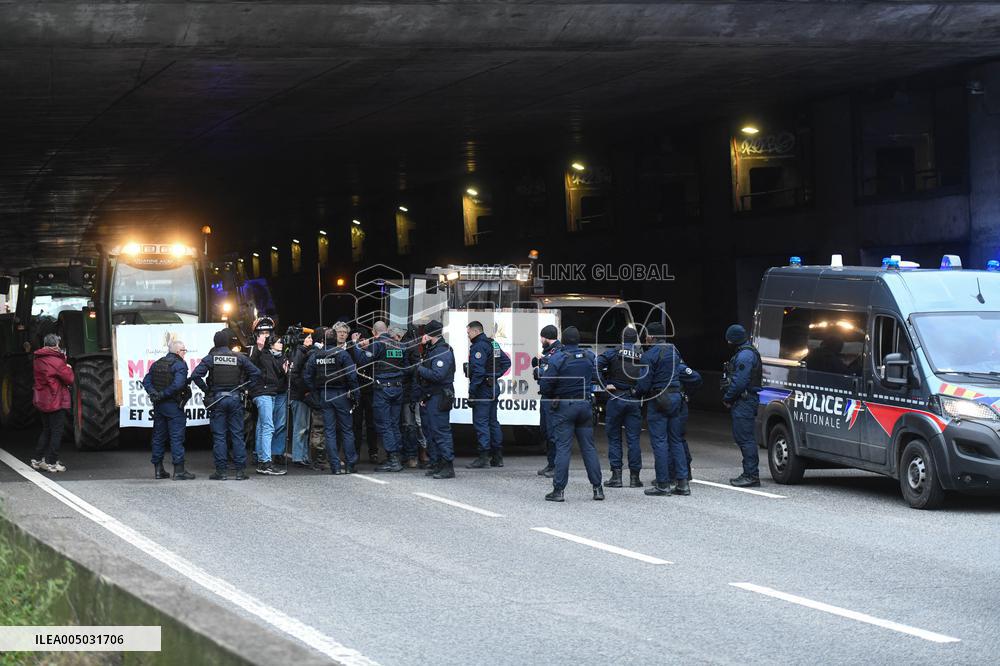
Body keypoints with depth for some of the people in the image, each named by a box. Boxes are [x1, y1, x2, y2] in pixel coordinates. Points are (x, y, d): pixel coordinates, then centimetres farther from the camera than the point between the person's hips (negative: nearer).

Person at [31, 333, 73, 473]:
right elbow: (69, 379, -15)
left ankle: (37, 459, 18)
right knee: (56, 432, 1)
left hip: (41, 401, 8)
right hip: (55, 402, -8)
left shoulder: (37, 360, 7)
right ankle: (51, 462, 1)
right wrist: (68, 368, 4)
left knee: (46, 430, 18)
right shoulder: (56, 361, -17)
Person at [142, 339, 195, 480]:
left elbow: (146, 381, 5)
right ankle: (179, 470, -6)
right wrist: (164, 394, -16)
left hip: (158, 405, 7)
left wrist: (153, 393, -7)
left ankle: (158, 469, 16)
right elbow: (178, 384, -24)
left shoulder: (157, 364, 12)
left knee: (158, 436, 13)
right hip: (173, 405, -7)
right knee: (177, 438, -4)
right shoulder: (180, 365, -10)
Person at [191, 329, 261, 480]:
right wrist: (245, 387, 7)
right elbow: (256, 373, -1)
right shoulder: (239, 357, 1)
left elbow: (195, 375, -12)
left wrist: (206, 389, -1)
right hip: (235, 398, 1)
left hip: (217, 399, -1)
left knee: (219, 435, 2)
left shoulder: (210, 358, -4)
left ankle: (221, 471, 0)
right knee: (237, 435, 5)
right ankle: (240, 471, 3)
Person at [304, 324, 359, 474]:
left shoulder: (316, 356, 3)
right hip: (340, 394, -3)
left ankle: (335, 466, 2)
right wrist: (354, 395, -6)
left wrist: (317, 392, 9)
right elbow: (352, 376, -15)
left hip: (324, 395, 3)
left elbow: (307, 376, 4)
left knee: (329, 431, 6)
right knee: (347, 430, 6)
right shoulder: (342, 354, -10)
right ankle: (350, 465, 5)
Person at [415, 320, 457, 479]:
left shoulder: (443, 351, -13)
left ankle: (448, 467, -12)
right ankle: (435, 464, 20)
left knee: (440, 431, -12)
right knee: (430, 431, 13)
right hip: (428, 398, 10)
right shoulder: (430, 350, 18)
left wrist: (420, 369, -10)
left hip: (438, 398, -10)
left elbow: (437, 375, -23)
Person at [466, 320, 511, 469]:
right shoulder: (493, 344, 14)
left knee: (480, 422, -8)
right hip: (494, 387, 9)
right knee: (493, 422, 13)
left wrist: (471, 391, -19)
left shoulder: (478, 347, -14)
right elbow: (506, 362, 21)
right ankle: (498, 457, 15)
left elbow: (478, 371, -21)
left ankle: (483, 456, -12)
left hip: (483, 388, -9)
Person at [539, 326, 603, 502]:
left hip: (563, 407, -4)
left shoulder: (557, 358, -13)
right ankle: (597, 488, 11)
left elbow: (546, 384, -13)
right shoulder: (590, 357, 2)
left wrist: (550, 397, 5)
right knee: (589, 447, 10)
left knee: (563, 448, -2)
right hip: (585, 405, 4)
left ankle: (559, 490, -4)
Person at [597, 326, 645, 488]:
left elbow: (596, 365, -16)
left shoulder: (613, 353, -2)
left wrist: (604, 384, -11)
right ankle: (634, 477, 6)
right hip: (635, 400, 2)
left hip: (616, 398, -2)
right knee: (633, 439, 6)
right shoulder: (643, 355, 3)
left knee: (614, 438, 7)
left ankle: (616, 475, 2)